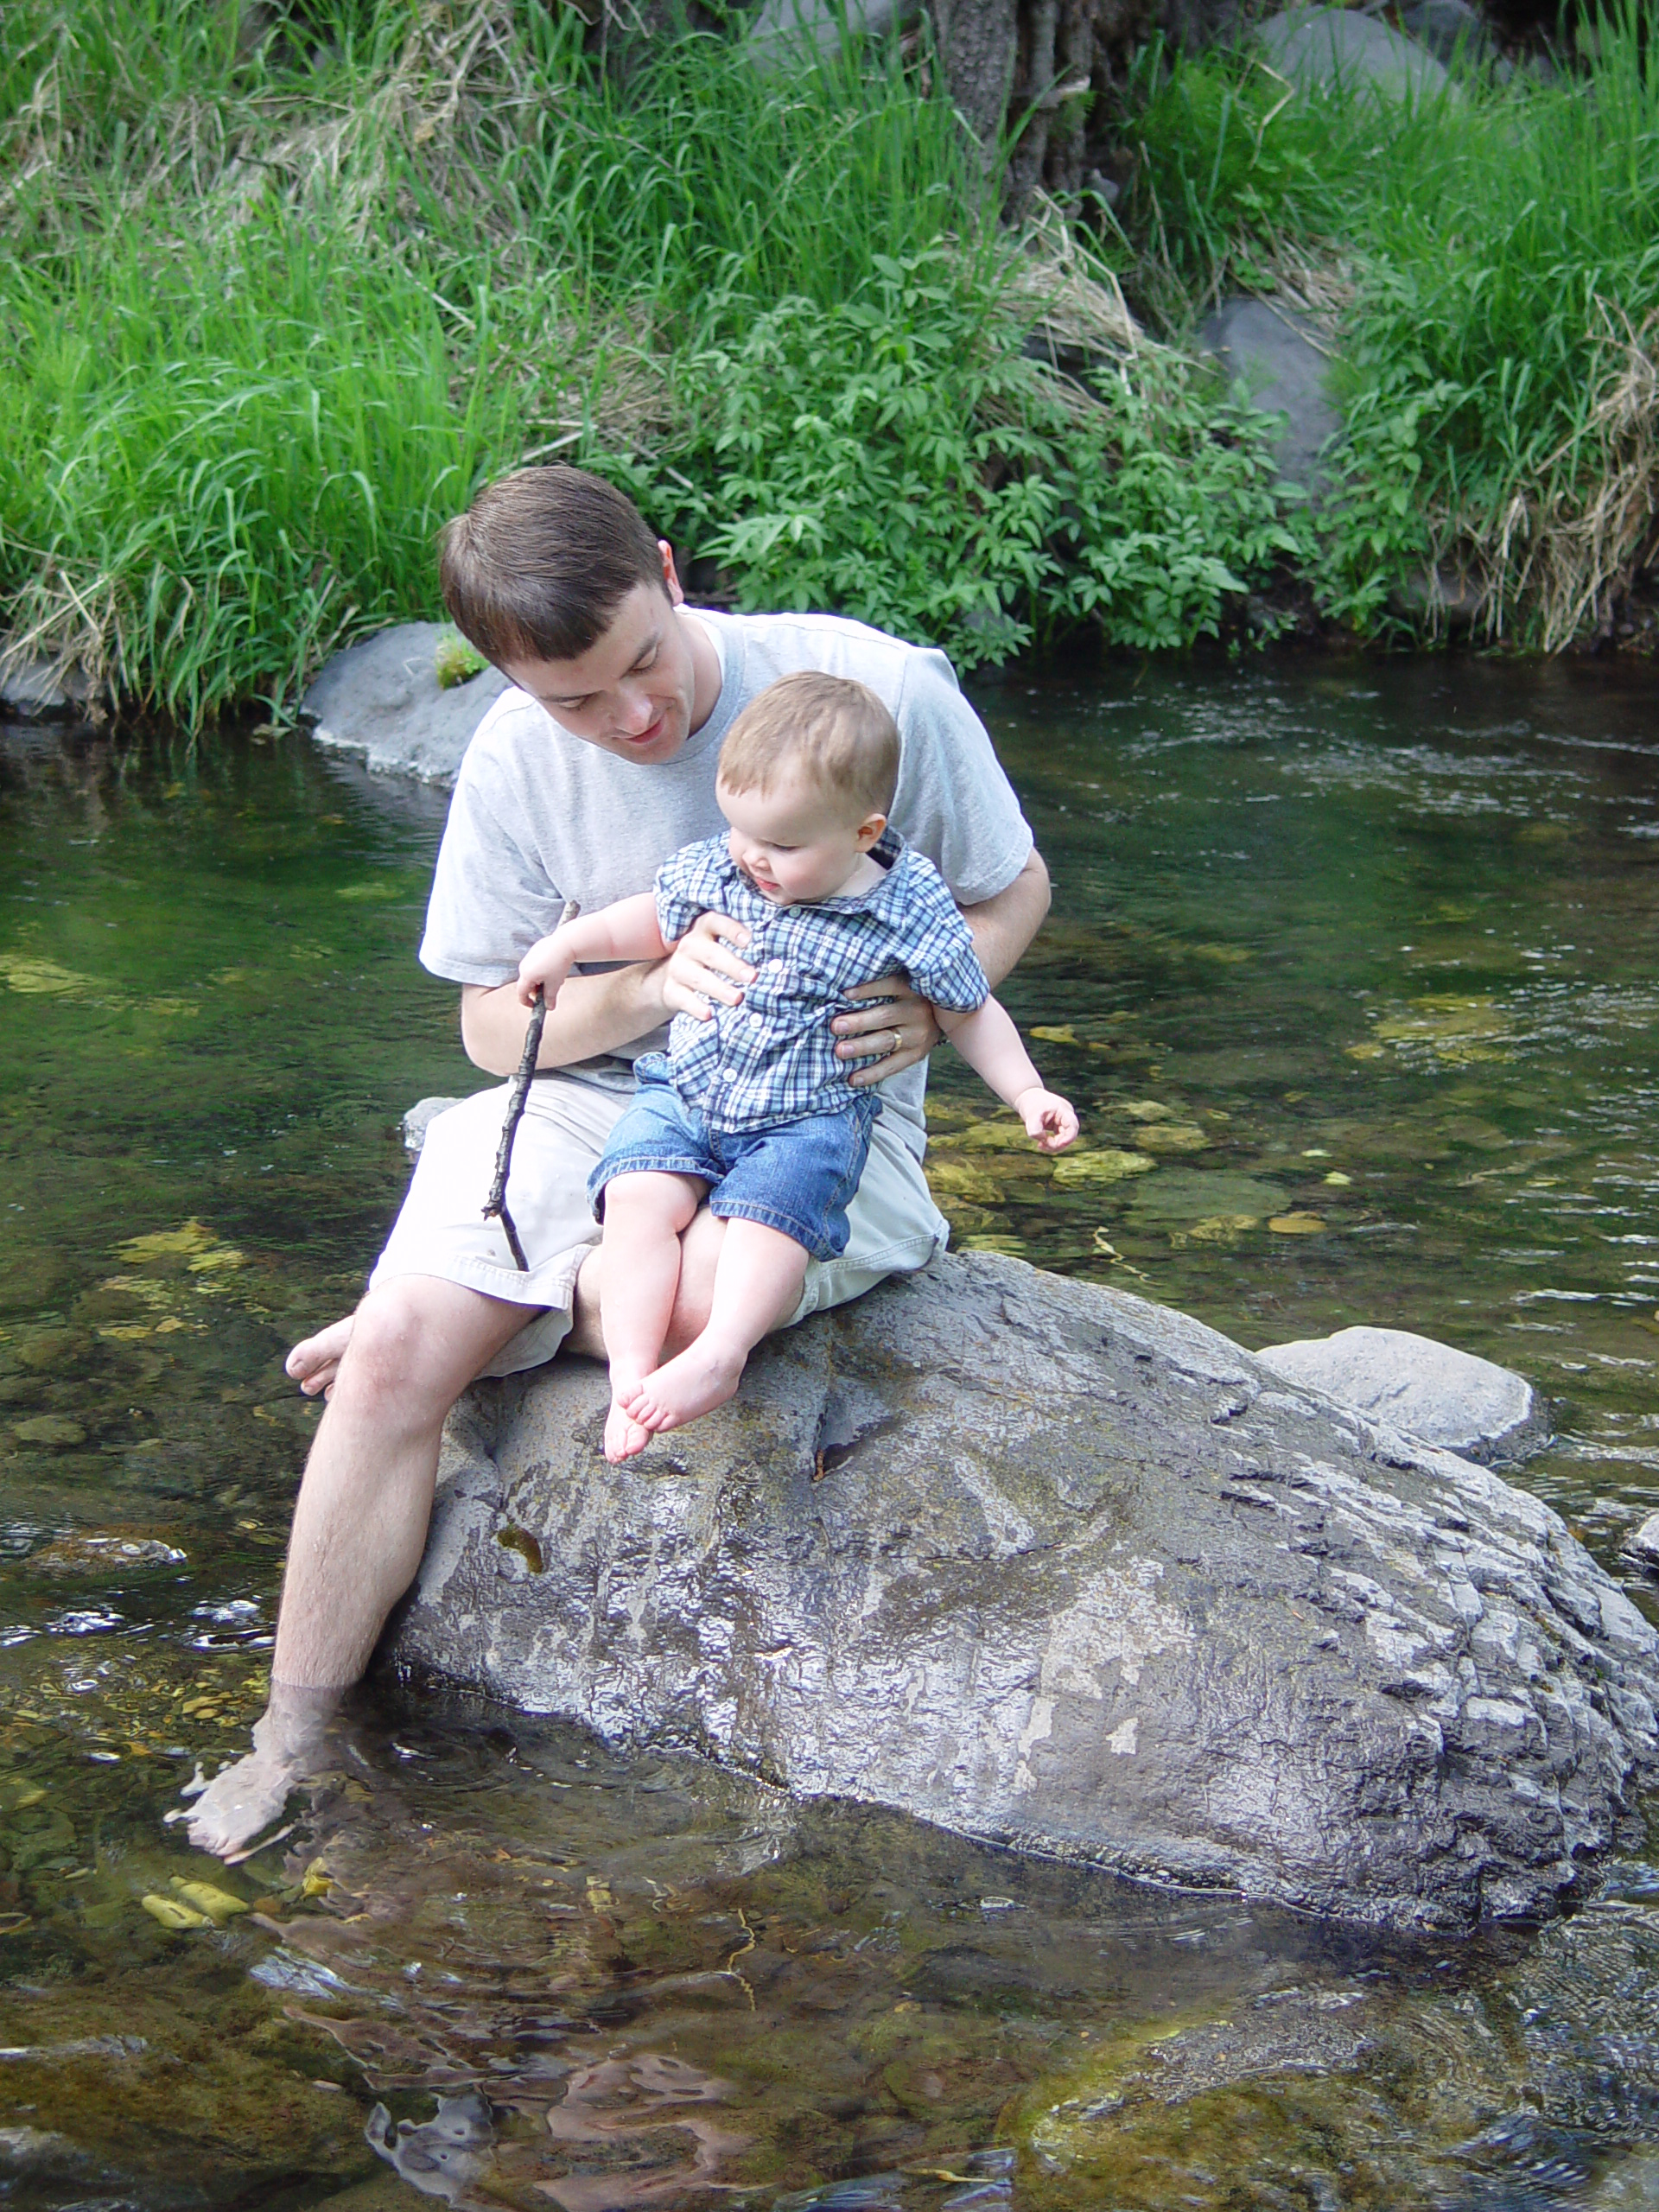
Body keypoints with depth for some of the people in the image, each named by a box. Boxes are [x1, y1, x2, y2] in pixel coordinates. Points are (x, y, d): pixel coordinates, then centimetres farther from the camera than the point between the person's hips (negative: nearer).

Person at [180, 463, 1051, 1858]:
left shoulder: (874, 687, -13)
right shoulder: (516, 761, -5)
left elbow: (1014, 890, 2)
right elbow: (495, 1023, 2)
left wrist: (932, 1005, -19)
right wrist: (651, 985, -18)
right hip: (596, 1101, 2)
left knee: (704, 1293, -36)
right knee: (398, 1354, -20)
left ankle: (454, 1301, -2)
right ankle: (292, 1746, -5)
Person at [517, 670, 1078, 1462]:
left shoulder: (912, 914, -10)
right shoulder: (714, 869, 0)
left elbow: (970, 1013, 4)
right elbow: (658, 920, 23)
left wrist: (1028, 1094, -6)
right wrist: (566, 944, 17)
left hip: (808, 1120, -3)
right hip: (684, 1092, 3)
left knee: (768, 1213, -32)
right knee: (640, 1195, -24)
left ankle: (718, 1354, -44)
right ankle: (632, 1371, -33)